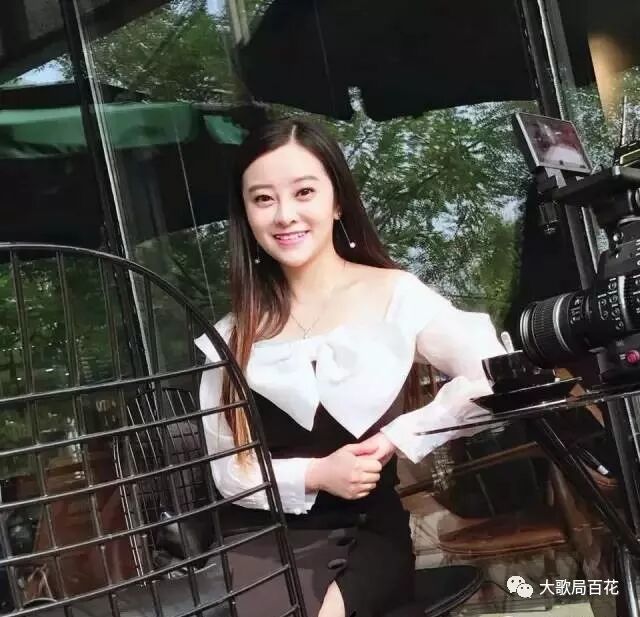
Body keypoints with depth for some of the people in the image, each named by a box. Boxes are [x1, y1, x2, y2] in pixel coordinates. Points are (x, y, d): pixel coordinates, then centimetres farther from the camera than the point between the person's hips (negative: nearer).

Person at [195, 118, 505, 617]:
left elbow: (494, 376, -14)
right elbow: (227, 470, 5)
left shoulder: (395, 296, -2)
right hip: (270, 547, 2)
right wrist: (314, 475, -10)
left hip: (371, 537, -2)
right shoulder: (233, 337, 5)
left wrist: (396, 439, -15)